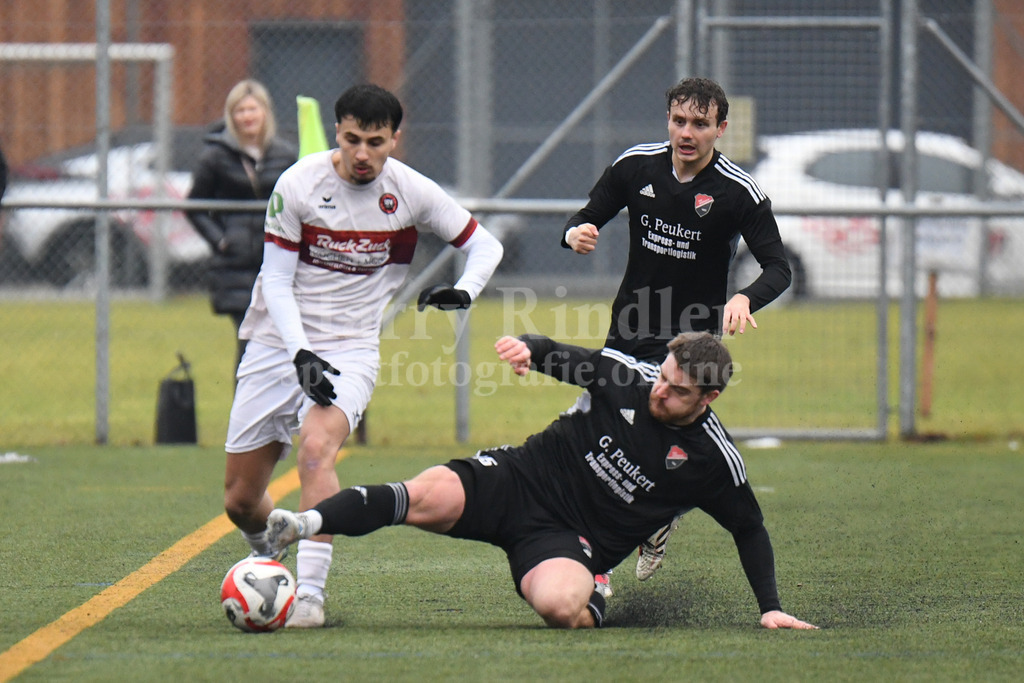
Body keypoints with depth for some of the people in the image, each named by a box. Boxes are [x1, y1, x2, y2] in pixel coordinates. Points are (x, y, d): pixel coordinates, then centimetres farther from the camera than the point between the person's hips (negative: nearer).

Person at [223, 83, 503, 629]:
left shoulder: (412, 193, -5)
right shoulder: (298, 184, -10)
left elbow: (484, 245, 8)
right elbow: (276, 281, -7)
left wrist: (464, 291, -13)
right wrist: (302, 354, -21)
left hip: (350, 349, -1)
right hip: (278, 343, 1)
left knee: (316, 446, -32)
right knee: (240, 500, 4)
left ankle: (309, 591, -33)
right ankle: (268, 556, 39)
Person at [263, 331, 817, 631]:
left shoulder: (714, 460, -6)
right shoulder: (631, 377, -2)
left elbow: (750, 530, 7)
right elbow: (564, 359, 12)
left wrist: (770, 607, 1)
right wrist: (530, 349, -11)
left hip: (570, 540, -1)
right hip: (521, 479, 1)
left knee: (559, 606, -37)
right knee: (426, 498, -28)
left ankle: (592, 604, -2)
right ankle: (300, 526, -32)